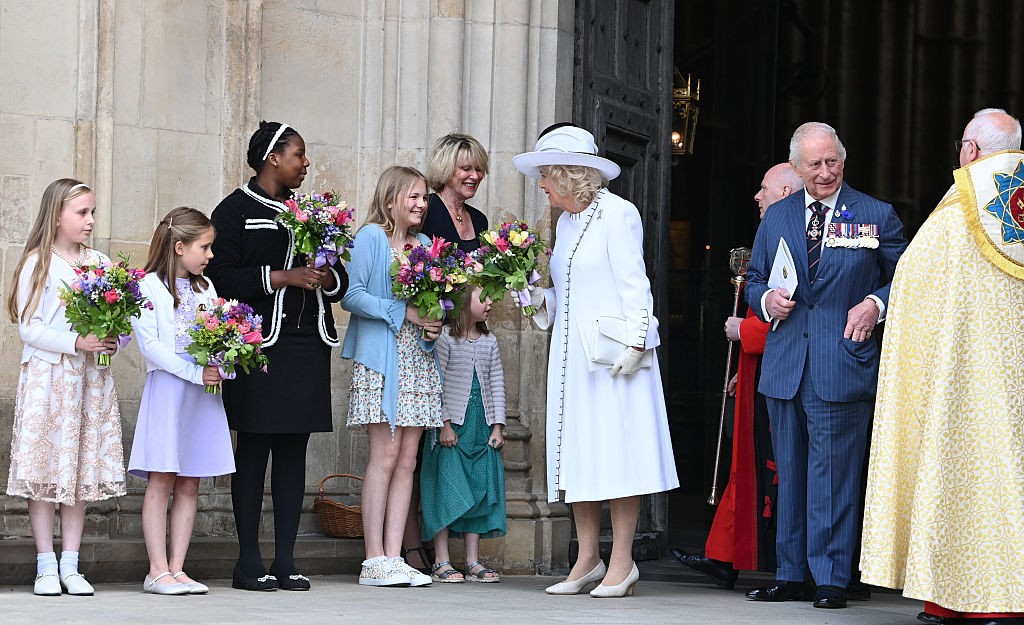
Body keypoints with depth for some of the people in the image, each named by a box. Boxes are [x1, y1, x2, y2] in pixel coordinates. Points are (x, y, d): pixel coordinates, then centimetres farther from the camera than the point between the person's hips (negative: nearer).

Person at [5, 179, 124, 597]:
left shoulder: (101, 263, 9)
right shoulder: (38, 263, -4)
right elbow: (29, 327, -9)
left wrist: (113, 341, -10)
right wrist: (76, 343, -18)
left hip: (91, 376, 4)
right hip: (47, 376, -4)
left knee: (83, 468, 4)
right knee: (44, 468, -4)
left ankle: (70, 565, 10)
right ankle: (46, 565, 3)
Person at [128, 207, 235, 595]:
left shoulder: (205, 289, 17)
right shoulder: (149, 286, -3)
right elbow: (149, 345, -12)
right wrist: (195, 372, -18)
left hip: (203, 392, 6)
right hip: (166, 389, -6)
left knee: (189, 485, 5)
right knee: (161, 481, -5)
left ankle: (177, 568, 8)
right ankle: (158, 571, -3)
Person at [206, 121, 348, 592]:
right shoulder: (236, 209, 1)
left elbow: (340, 280, 22)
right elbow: (222, 275, -10)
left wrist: (326, 277, -1)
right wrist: (283, 277, -15)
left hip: (308, 342, 6)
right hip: (260, 344, -6)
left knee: (294, 448, 5)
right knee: (254, 447, -3)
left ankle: (285, 560, 8)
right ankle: (249, 562, 0)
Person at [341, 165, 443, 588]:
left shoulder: (424, 244, 18)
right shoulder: (371, 237, -2)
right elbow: (352, 296, -11)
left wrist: (433, 324, 1)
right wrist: (403, 312, -15)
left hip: (419, 360, 7)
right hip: (381, 359, -7)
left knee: (407, 459, 3)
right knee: (385, 454, -10)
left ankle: (394, 557, 3)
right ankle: (374, 559, -7)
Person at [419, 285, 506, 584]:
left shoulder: (489, 342, 12)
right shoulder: (445, 338, -6)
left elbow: (497, 384, 11)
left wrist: (497, 425, 3)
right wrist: (444, 424, -14)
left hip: (482, 426, 6)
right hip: (451, 425, -6)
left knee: (479, 490, 5)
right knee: (447, 488, -5)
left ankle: (473, 562, 10)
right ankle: (442, 562, -1)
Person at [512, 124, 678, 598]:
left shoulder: (617, 213, -6)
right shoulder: (566, 222, 16)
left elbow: (634, 284, -10)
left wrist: (635, 344, -17)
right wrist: (538, 296, 2)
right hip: (572, 354, 8)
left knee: (616, 450, -6)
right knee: (577, 451, 6)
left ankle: (621, 562, -3)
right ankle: (587, 558, 10)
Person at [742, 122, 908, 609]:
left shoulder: (877, 216, 4)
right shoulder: (776, 217, 14)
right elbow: (754, 280, 20)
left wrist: (876, 304, -10)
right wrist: (767, 300, -2)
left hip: (843, 364, -4)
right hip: (785, 364, 4)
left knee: (833, 474, -6)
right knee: (790, 473, 9)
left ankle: (831, 580, -1)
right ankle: (791, 575, 16)